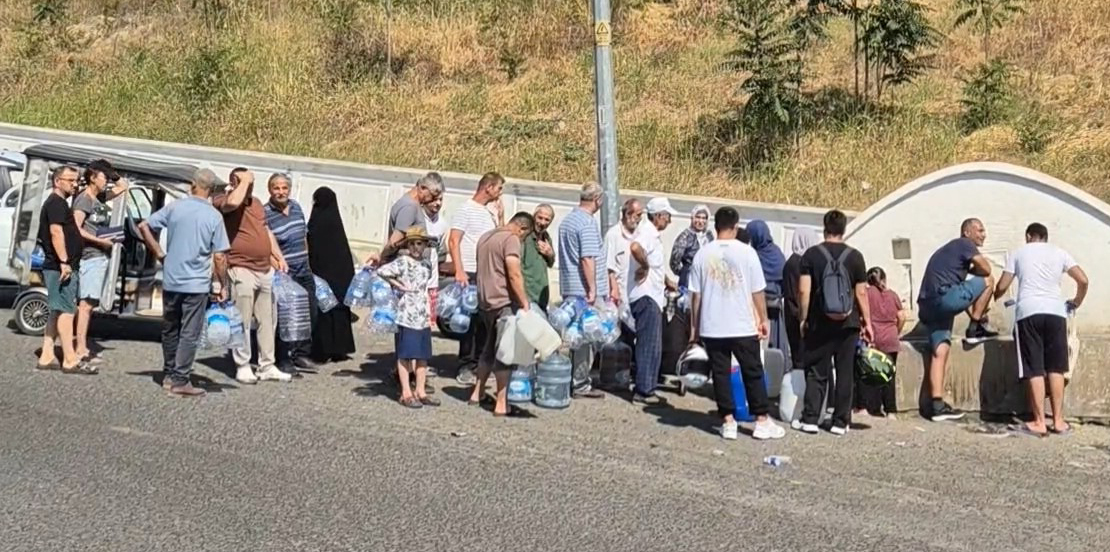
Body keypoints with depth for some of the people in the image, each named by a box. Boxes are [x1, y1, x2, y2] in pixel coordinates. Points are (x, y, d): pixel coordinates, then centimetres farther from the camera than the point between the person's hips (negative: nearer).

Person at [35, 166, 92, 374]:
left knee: (56, 312, 12)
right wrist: (64, 262, -25)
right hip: (62, 267, -11)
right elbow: (56, 232, -20)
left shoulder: (59, 203, 22)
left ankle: (47, 357, 14)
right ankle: (70, 360, -11)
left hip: (60, 267, 11)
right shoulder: (56, 203, -10)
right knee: (66, 311, -10)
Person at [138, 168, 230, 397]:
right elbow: (219, 256, -8)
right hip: (197, 283, -3)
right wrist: (222, 286, 1)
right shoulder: (214, 217, -7)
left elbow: (144, 226, 2)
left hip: (171, 281, 3)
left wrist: (159, 254, 9)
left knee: (170, 330, 17)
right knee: (190, 334, 1)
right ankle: (180, 381, -1)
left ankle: (168, 375, 25)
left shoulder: (174, 207, 0)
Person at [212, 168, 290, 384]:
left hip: (265, 269, 8)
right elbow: (233, 202, -32)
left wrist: (279, 257, 19)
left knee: (266, 321, 11)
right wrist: (244, 181, -17)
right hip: (241, 270, -8)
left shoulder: (256, 203, 19)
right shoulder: (221, 201, -7)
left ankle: (267, 366, 17)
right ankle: (242, 367, 2)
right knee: (242, 321, -6)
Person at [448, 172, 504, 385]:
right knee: (471, 321, -5)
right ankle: (465, 368, -1)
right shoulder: (466, 210, -5)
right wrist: (459, 271, -18)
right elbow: (453, 241, -12)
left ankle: (480, 364, 15)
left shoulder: (490, 213, 18)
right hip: (470, 274, -7)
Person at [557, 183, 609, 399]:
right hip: (584, 289, -9)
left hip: (569, 288, 9)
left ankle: (576, 380, 19)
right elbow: (587, 259, -21)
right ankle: (580, 385, 0)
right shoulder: (588, 223, -15)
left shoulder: (567, 220, 14)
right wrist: (592, 289, -18)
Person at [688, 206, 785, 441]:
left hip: (712, 327, 1)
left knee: (720, 374, 7)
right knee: (753, 373, 8)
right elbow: (757, 291, -4)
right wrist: (763, 319, 7)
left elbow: (695, 294, 1)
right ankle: (762, 421, 11)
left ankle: (728, 421, 6)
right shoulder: (746, 252, -6)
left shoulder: (703, 254, -1)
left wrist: (694, 326, 10)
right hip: (743, 326, -1)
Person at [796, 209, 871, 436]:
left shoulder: (811, 254, -3)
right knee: (845, 373, 7)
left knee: (816, 372, 7)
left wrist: (804, 318, 3)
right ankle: (841, 421, 9)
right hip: (848, 324, 1)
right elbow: (861, 293, -1)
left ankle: (810, 419, 5)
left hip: (819, 324, 0)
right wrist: (867, 322, 7)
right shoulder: (854, 256, 0)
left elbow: (804, 291, -7)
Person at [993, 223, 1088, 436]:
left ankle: (1039, 422, -4)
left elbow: (1002, 287, 10)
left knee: (1034, 370, -2)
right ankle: (1058, 420, 6)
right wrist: (1076, 303, 26)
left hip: (1028, 312, -1)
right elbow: (1083, 280, 8)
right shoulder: (1059, 253, 17)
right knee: (1056, 368, 7)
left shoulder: (1019, 253, 15)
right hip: (1055, 312, 1)